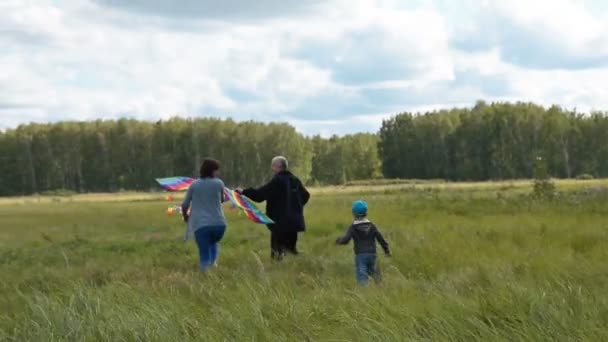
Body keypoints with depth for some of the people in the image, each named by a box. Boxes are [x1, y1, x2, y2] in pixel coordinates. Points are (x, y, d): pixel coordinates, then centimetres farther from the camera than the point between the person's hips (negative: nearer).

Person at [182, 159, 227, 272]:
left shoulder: (194, 185, 8)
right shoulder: (219, 183, 5)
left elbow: (184, 205, 11)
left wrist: (186, 217, 30)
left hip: (200, 224, -1)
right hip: (218, 223, 1)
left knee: (204, 255, -1)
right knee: (213, 243, 30)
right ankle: (213, 262, 4)